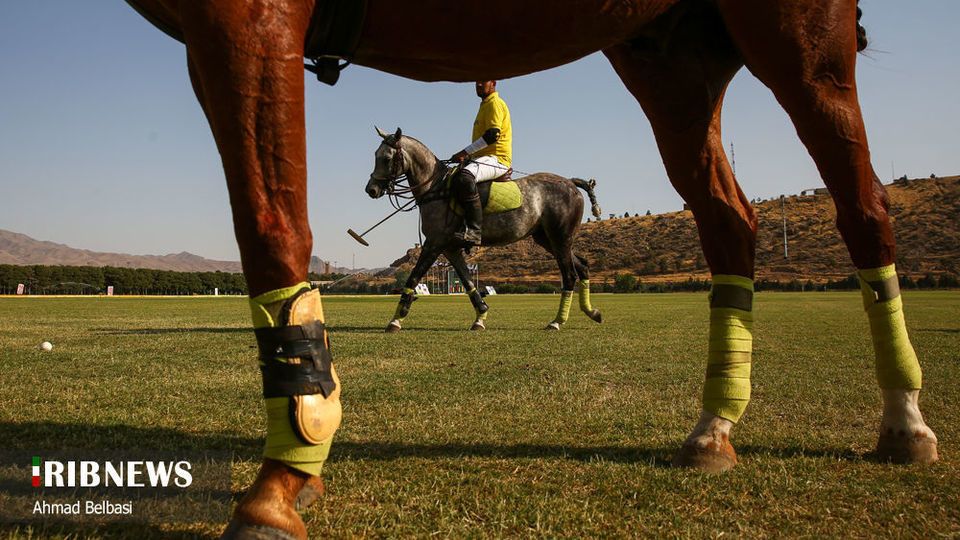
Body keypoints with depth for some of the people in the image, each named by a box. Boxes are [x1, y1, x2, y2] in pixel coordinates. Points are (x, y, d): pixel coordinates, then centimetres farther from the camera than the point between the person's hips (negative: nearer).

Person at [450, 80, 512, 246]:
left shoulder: (494, 103, -6)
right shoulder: (484, 105, 26)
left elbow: (492, 135, -20)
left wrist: (466, 152, -19)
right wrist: (466, 157, 19)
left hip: (497, 158, -11)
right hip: (484, 158, 11)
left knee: (464, 178, -37)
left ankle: (474, 230, -41)